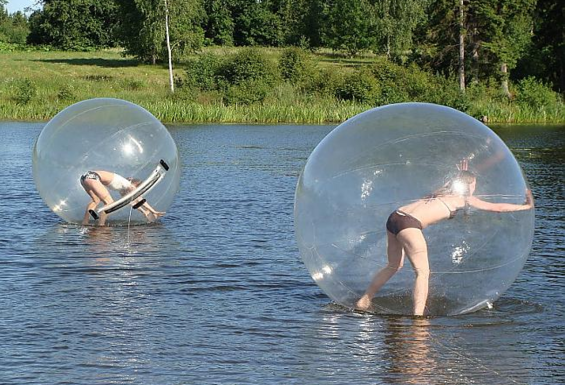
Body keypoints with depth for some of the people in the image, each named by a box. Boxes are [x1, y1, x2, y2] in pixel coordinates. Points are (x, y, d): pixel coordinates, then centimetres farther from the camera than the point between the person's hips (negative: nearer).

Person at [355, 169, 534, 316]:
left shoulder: (443, 192, 28)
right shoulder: (465, 198, 9)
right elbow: (497, 207, 16)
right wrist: (525, 206, 27)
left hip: (394, 217, 8)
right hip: (409, 223, -8)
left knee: (394, 265, 24)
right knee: (423, 272, -5)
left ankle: (363, 302, 29)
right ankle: (418, 316, -16)